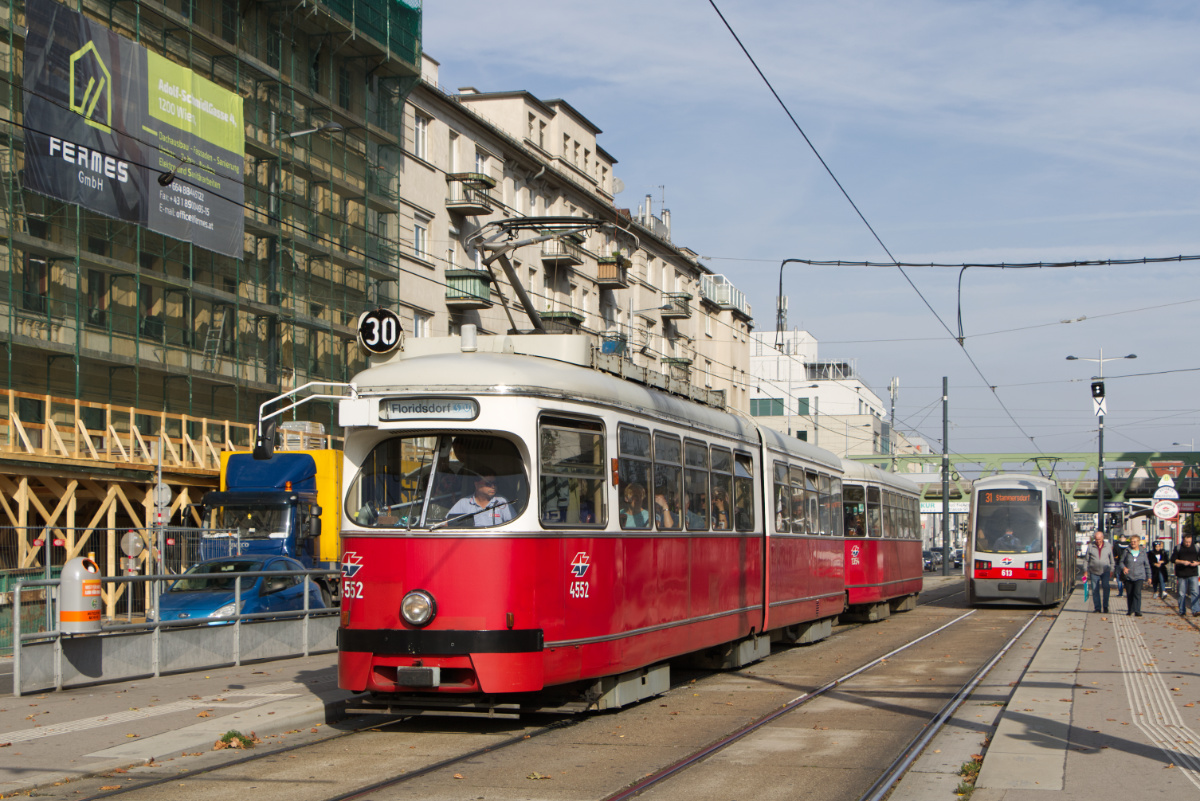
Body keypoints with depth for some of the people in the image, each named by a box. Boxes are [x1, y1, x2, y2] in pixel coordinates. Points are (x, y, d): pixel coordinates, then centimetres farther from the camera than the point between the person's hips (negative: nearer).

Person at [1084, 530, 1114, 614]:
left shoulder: (1108, 546, 6)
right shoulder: (1090, 546, 1)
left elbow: (1111, 559, 17)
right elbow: (1086, 559, 6)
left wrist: (1111, 569, 15)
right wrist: (1086, 571, 2)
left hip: (1105, 571, 0)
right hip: (1094, 571, 0)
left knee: (1105, 586, -20)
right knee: (1095, 590, -2)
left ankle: (1105, 606, -7)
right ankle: (1097, 608, 8)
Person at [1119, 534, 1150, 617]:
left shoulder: (1143, 552, 7)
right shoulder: (1127, 551, 3)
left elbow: (1147, 565, 15)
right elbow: (1121, 562, 8)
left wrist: (1148, 576, 15)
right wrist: (1123, 567, -14)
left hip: (1139, 576, -1)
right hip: (1128, 577, 1)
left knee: (1137, 593, -17)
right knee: (1129, 594, 7)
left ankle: (1137, 611, -20)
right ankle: (1130, 610, 22)